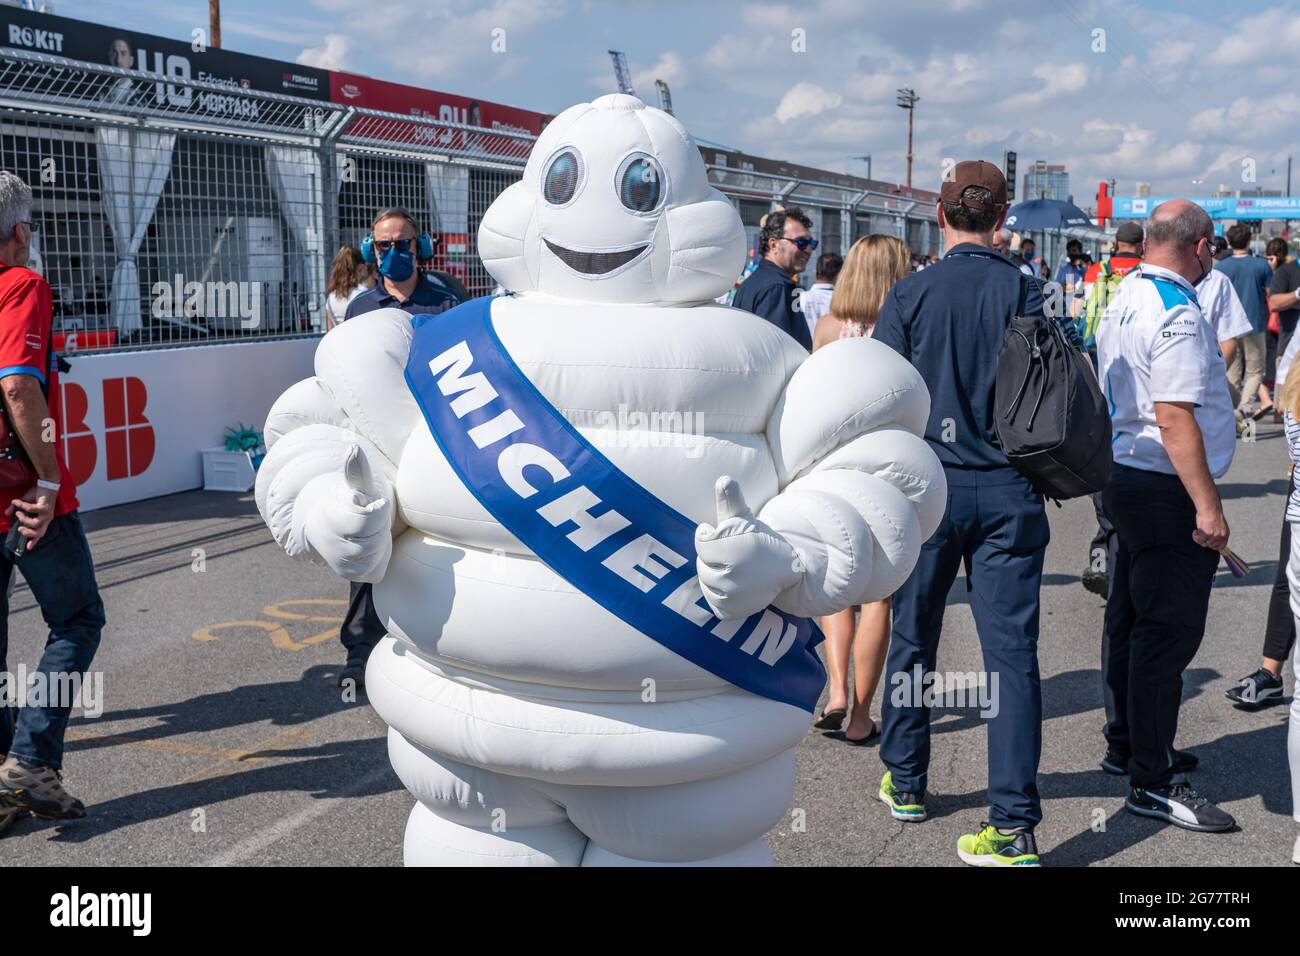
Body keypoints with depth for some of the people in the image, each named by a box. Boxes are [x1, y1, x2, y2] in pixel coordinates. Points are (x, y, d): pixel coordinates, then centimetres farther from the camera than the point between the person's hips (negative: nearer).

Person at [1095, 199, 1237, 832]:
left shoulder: (1125, 300, 11)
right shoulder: (1177, 314, -19)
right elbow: (1176, 417, -25)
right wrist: (1207, 505, -23)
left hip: (1124, 473, 10)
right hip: (1165, 490, -10)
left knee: (1131, 616, 18)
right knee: (1169, 630, -5)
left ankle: (1126, 745, 33)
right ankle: (1152, 782, 2)